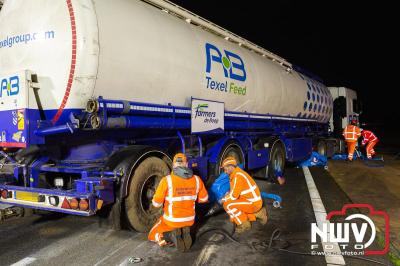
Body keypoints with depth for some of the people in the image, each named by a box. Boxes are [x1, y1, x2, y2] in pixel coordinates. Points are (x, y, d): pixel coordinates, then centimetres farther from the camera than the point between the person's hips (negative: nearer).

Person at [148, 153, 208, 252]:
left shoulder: (167, 180, -19)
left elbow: (156, 203, -11)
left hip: (172, 220, -3)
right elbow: (204, 198, 6)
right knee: (184, 226, 38)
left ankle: (174, 235, -3)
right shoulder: (196, 179, -9)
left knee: (153, 235, 23)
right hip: (190, 220, 3)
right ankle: (185, 233, 7)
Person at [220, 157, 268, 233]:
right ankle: (258, 213, 21)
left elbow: (234, 196, -21)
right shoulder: (236, 173, 9)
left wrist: (224, 200, -5)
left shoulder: (238, 176, -21)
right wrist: (226, 195, 3)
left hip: (253, 202, -10)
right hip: (251, 199, 10)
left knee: (228, 205, -21)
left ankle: (244, 224, -7)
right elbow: (234, 191, 18)